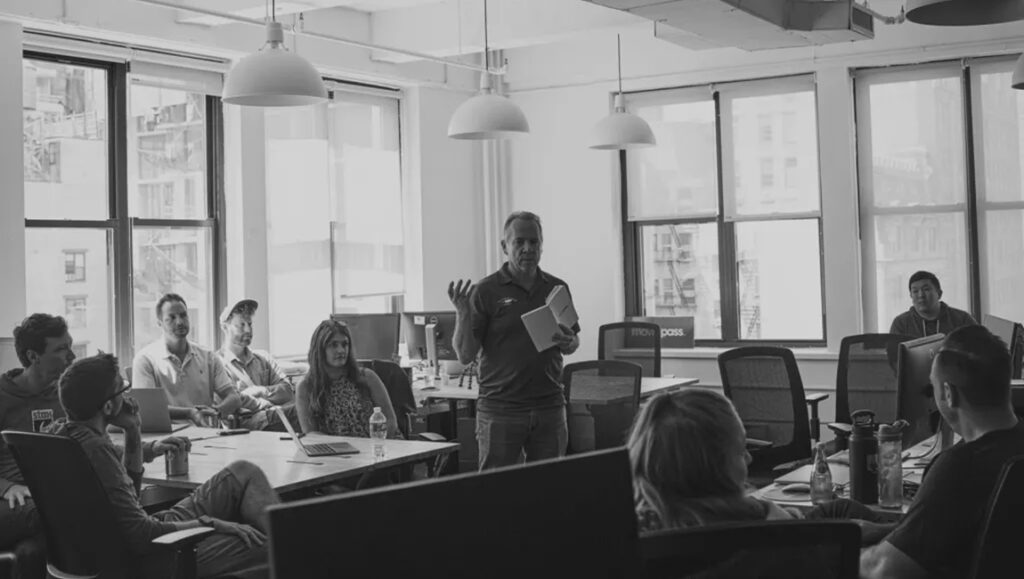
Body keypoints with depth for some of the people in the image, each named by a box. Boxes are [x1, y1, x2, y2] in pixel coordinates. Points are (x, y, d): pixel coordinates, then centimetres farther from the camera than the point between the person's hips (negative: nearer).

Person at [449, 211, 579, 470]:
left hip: (549, 408, 3)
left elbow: (572, 344, 18)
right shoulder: (486, 291, -3)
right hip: (500, 409, -3)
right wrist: (462, 314, -20)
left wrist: (569, 343, -5)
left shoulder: (557, 288, 9)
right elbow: (465, 356, -5)